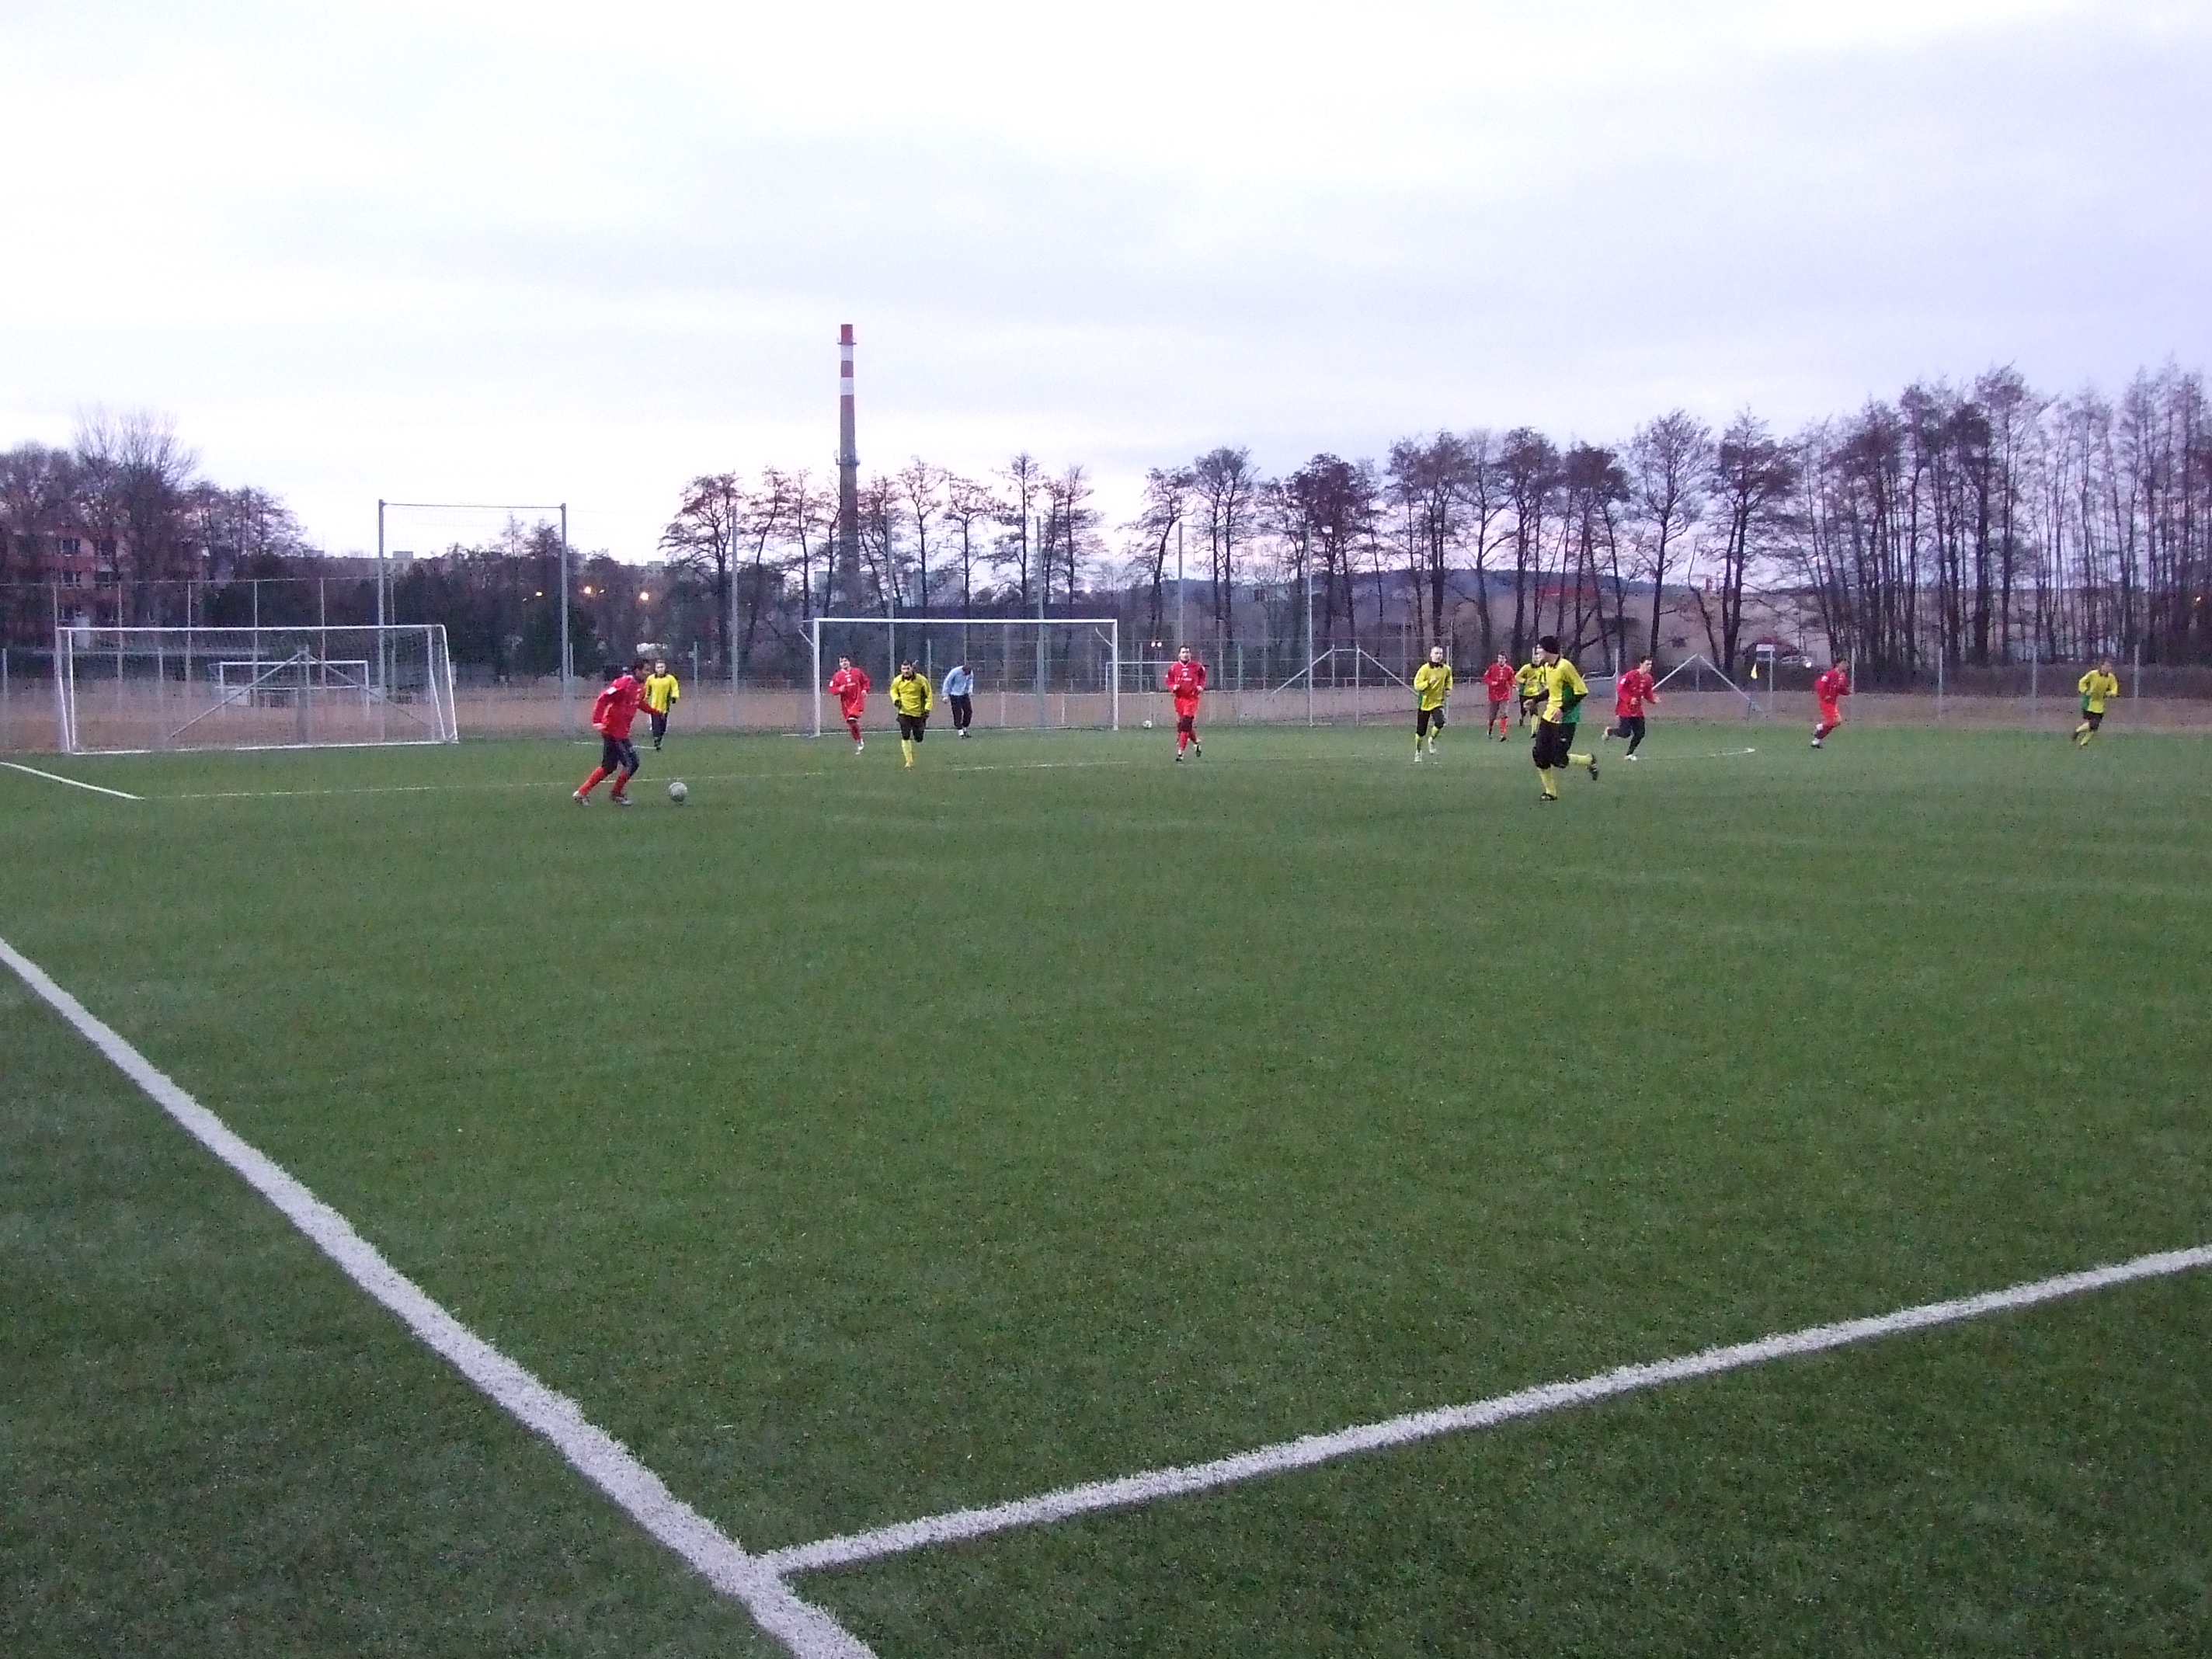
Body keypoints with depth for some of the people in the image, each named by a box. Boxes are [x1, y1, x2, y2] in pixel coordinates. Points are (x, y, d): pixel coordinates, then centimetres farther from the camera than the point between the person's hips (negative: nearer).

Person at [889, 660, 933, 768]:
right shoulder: (897, 680, -4)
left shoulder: (921, 680, -10)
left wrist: (927, 709, -9)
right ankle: (909, 761, -2)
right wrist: (896, 699, -3)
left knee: (919, 738, 3)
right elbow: (893, 691, 17)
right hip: (904, 712, 1)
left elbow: (928, 695, 0)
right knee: (905, 737, -11)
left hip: (918, 713, -1)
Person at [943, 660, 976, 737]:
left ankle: (965, 729, 16)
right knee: (957, 714, -6)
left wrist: (970, 690, -4)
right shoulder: (955, 672, -20)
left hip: (965, 694, 5)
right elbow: (947, 682, -12)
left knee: (969, 711, 1)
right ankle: (960, 732, -1)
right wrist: (946, 696, -11)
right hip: (955, 695, -5)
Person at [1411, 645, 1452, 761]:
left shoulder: (1446, 669, -1)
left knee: (1440, 722, -26)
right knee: (1421, 731, 4)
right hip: (1424, 703, -2)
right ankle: (1418, 752, 28)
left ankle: (1432, 740, 5)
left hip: (1438, 702, 2)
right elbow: (1417, 685, -15)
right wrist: (1429, 683, -29)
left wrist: (1448, 689, 6)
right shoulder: (1425, 669, -13)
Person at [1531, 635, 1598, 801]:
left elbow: (1582, 691, -18)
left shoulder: (1565, 667, -20)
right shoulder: (1547, 667, 6)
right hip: (1548, 717, 8)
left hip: (1565, 719, -8)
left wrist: (1563, 709, -23)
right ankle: (1551, 792, 14)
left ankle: (1590, 760, 20)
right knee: (1539, 755, 2)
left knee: (1558, 761, -7)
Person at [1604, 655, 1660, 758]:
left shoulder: (1648, 679, 4)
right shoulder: (1631, 675, -17)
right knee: (1625, 733, -9)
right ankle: (1609, 731, 22)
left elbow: (1648, 693, 14)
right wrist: (1629, 700, -25)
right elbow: (1619, 688, -17)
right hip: (1625, 708, -7)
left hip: (1637, 710, 7)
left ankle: (1630, 754, 18)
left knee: (1640, 734, 3)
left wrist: (1653, 699, -7)